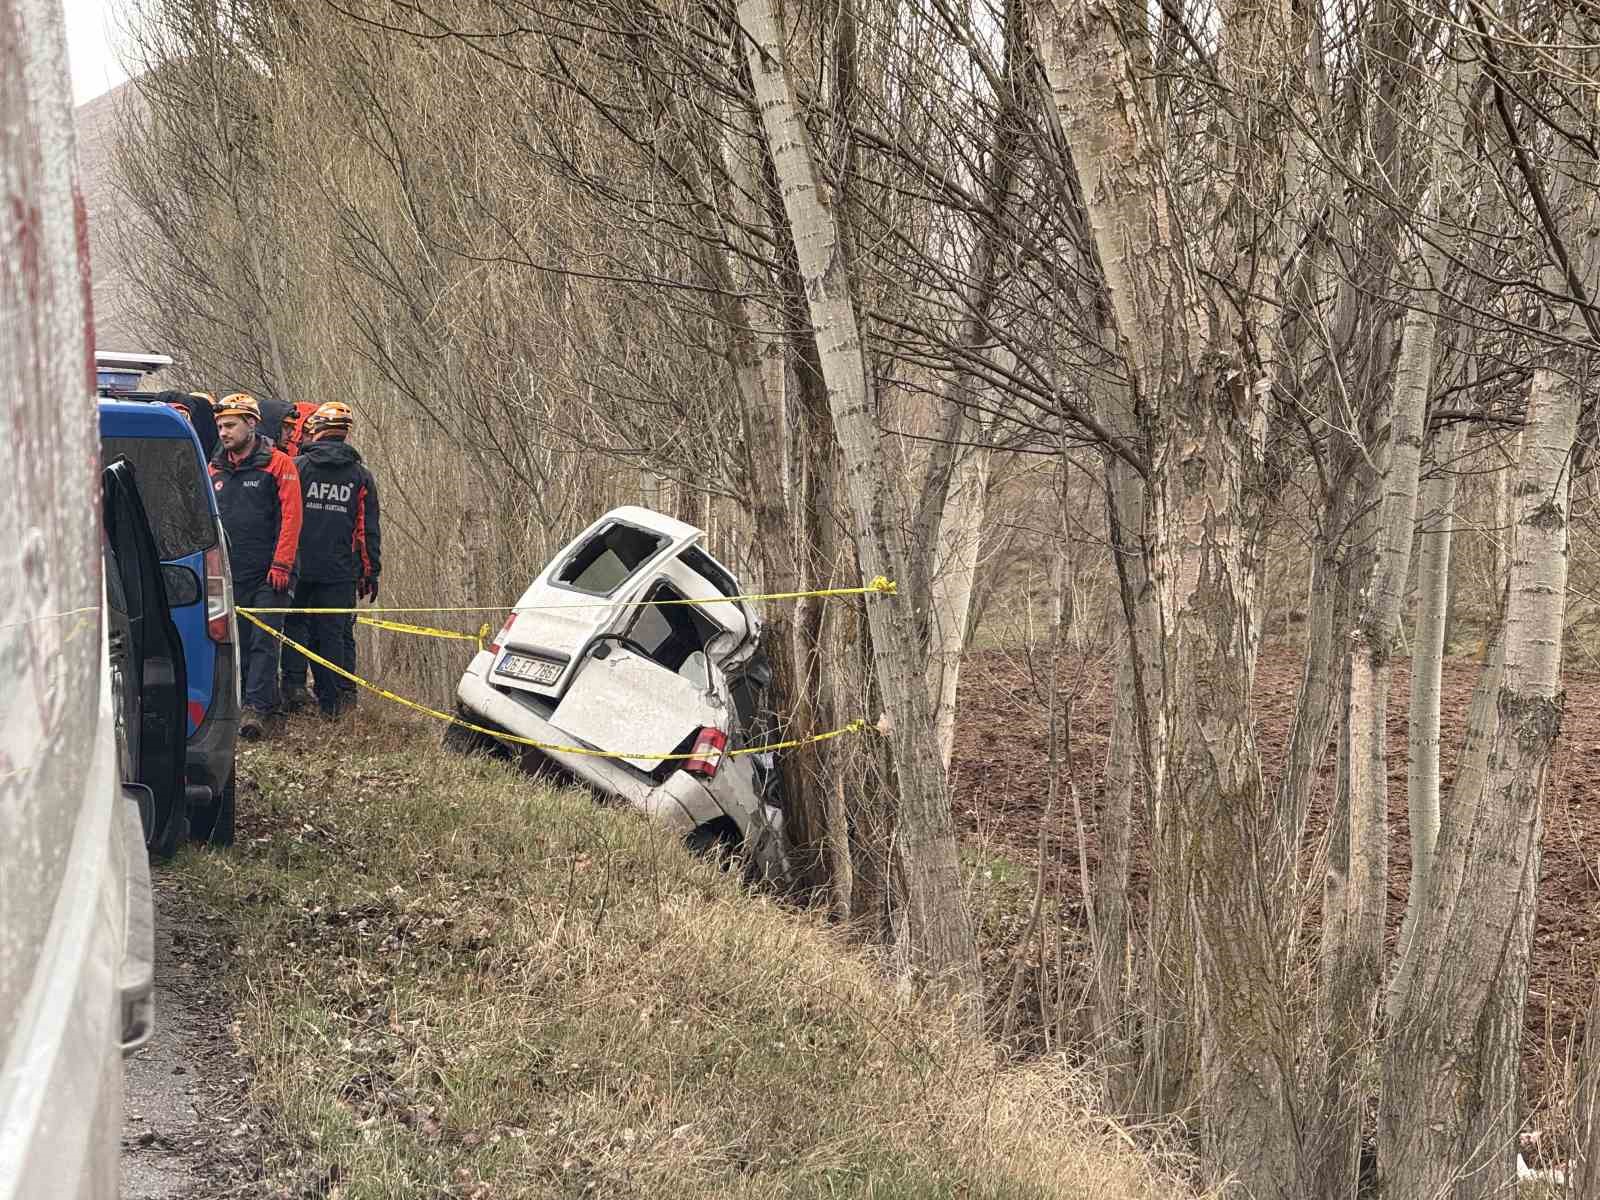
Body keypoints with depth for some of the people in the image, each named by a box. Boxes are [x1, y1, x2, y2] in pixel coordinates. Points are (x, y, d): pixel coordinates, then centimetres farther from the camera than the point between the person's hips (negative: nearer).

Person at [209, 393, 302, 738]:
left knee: (263, 641, -8)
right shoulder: (216, 469, 13)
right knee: (239, 642, 7)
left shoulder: (278, 464, -3)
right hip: (231, 574, 6)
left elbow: (291, 517, -8)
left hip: (269, 574, -5)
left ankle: (255, 708, -10)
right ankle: (261, 704, 15)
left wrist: (281, 564, -13)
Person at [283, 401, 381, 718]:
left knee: (299, 627, 10)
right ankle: (343, 696, 4)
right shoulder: (360, 475, 5)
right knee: (338, 633, 6)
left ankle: (293, 689, 8)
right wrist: (371, 572, 12)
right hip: (342, 573, 1)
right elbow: (369, 530, 7)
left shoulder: (298, 467, -1)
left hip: (301, 569, -1)